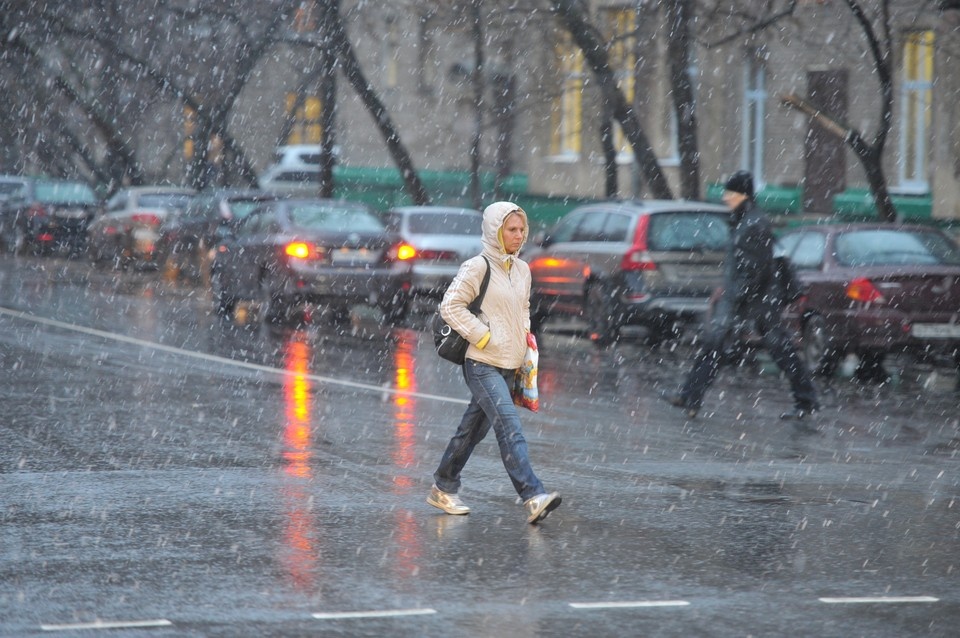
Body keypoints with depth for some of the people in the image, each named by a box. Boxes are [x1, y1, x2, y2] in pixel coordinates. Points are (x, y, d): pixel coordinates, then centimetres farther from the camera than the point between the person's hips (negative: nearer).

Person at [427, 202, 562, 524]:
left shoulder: (522, 269, 13)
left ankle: (444, 488, 29)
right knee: (509, 427, -19)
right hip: (482, 364, -8)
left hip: (508, 364, 8)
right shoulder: (477, 268, -10)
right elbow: (451, 306, -12)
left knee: (474, 428, 16)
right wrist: (483, 337, -15)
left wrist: (525, 339, 14)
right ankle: (533, 497, -28)